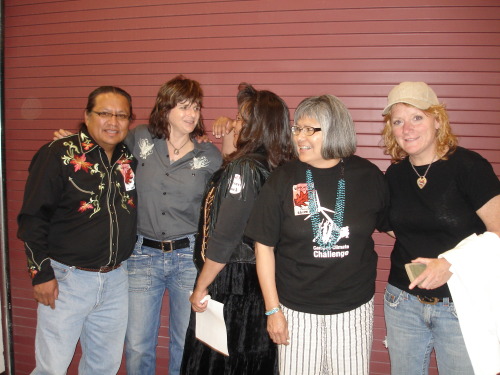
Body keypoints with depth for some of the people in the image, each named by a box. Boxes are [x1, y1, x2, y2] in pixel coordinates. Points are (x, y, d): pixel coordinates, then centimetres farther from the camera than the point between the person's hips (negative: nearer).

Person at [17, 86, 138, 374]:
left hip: (116, 279, 5)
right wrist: (41, 272, -10)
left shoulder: (132, 157, 4)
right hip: (66, 279, -4)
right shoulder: (60, 155, -9)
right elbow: (33, 218, -8)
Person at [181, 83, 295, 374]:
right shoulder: (276, 168, 3)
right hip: (259, 282, 8)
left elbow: (224, 239, -22)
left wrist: (201, 287, -10)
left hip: (231, 283, -8)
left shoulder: (244, 168, -20)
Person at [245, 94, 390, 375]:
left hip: (354, 309, 1)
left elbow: (388, 225, 10)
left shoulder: (368, 176, -5)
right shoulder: (283, 180, -8)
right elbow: (264, 246, -5)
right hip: (296, 310, 0)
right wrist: (273, 310, -4)